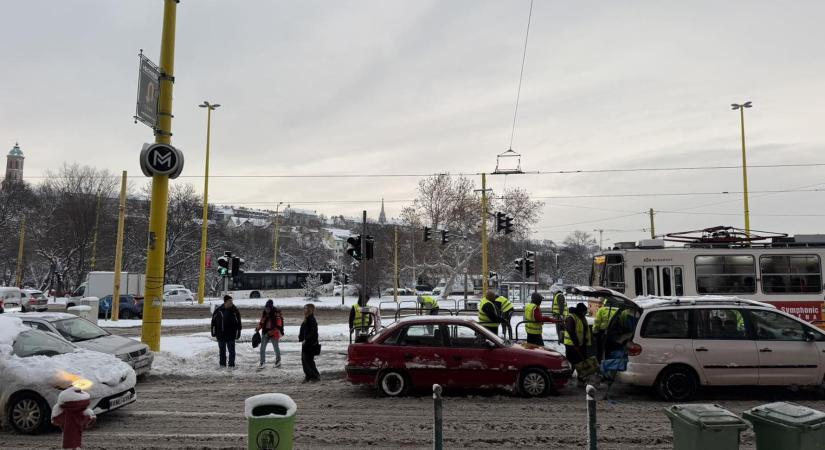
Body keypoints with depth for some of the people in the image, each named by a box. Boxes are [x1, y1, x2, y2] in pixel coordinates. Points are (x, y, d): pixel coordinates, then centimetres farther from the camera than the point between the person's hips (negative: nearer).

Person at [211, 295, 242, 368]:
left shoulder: (235, 310, -5)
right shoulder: (218, 310, -1)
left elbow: (238, 323, -2)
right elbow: (213, 322, 8)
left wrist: (238, 333, -4)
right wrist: (214, 332, 6)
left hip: (231, 335, -2)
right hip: (220, 335, 2)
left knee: (231, 350, 1)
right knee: (222, 350, 13)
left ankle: (231, 364, 9)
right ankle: (222, 364, 25)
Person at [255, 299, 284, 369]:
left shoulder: (276, 314, -17)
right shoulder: (264, 313, 1)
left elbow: (278, 326, -17)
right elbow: (261, 322, 12)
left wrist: (271, 332, -26)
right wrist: (258, 328, -6)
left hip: (274, 334, -5)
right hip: (265, 333, 5)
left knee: (276, 348, 13)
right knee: (262, 348, 1)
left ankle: (278, 361, 33)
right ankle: (262, 362, 12)